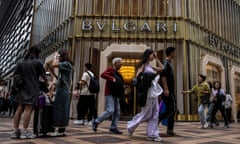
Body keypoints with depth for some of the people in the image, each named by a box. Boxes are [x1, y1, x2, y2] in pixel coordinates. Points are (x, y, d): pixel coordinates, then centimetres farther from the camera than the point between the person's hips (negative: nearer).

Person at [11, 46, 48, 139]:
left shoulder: (20, 63, 13)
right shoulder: (37, 62, -2)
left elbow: (16, 76, 10)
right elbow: (43, 76, 2)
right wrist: (46, 82, 20)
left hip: (22, 88, 6)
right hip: (32, 88, -5)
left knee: (19, 109, 5)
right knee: (28, 109, -8)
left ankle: (15, 131, 5)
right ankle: (25, 131, -9)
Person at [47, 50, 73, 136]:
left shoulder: (67, 64, -7)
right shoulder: (64, 65, 20)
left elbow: (54, 65, -19)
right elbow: (58, 78, 18)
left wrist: (55, 61, 2)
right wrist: (51, 70, 13)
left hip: (63, 90, -9)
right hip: (61, 90, 9)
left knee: (61, 109, -7)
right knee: (61, 109, 9)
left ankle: (60, 130, -2)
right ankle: (61, 130, 14)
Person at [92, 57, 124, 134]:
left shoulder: (116, 72, 20)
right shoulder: (110, 69, -4)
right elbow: (103, 75, -21)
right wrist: (112, 79, -24)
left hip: (115, 94, 9)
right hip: (110, 93, -9)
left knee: (117, 111, 4)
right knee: (110, 110, -14)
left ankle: (113, 127, 9)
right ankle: (96, 121, 2)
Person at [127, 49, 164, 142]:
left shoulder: (150, 66, 18)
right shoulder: (143, 65, -3)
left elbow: (161, 68, 21)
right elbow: (138, 76, -14)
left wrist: (157, 58, 19)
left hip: (154, 91, 8)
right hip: (148, 91, -8)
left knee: (154, 114, 3)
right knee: (146, 113, -2)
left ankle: (152, 135, 7)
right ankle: (131, 126, 17)